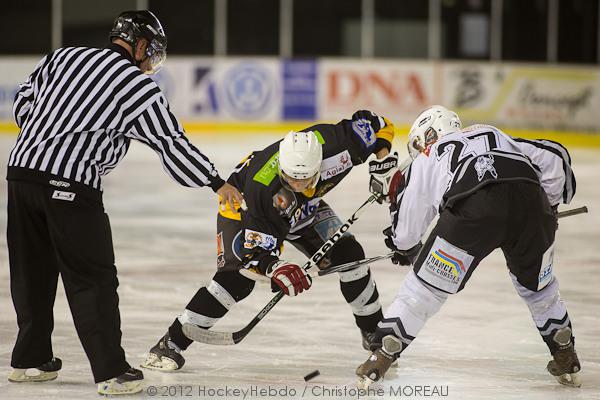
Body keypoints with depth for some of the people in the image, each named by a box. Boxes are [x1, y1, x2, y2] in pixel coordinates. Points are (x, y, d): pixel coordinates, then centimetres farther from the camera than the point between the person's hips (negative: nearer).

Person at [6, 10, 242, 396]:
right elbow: (173, 143, 1)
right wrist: (217, 182, 9)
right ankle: (112, 372, -1)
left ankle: (31, 360, 27)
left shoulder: (63, 57, 15)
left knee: (33, 271, 18)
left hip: (22, 167, 6)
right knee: (93, 279, 1)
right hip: (70, 186, -6)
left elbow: (23, 100, 21)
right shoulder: (139, 87, -1)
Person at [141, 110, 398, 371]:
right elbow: (255, 248, -36)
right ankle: (170, 344, -19)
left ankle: (374, 330, 17)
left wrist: (383, 160, -26)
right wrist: (274, 268, -53)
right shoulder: (261, 185, -43)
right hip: (244, 206, -5)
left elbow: (376, 125, -17)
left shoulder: (330, 143, -36)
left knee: (348, 254, -6)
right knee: (237, 276, -24)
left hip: (304, 208, 5)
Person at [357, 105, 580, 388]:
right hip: (529, 197, 3)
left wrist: (407, 249, 57)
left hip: (473, 207, -3)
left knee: (424, 287, 11)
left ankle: (380, 358, 10)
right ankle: (566, 361, 35)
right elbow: (554, 156, 28)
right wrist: (551, 204, 41)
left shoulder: (425, 160, 32)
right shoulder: (496, 135, 39)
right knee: (538, 285, 29)